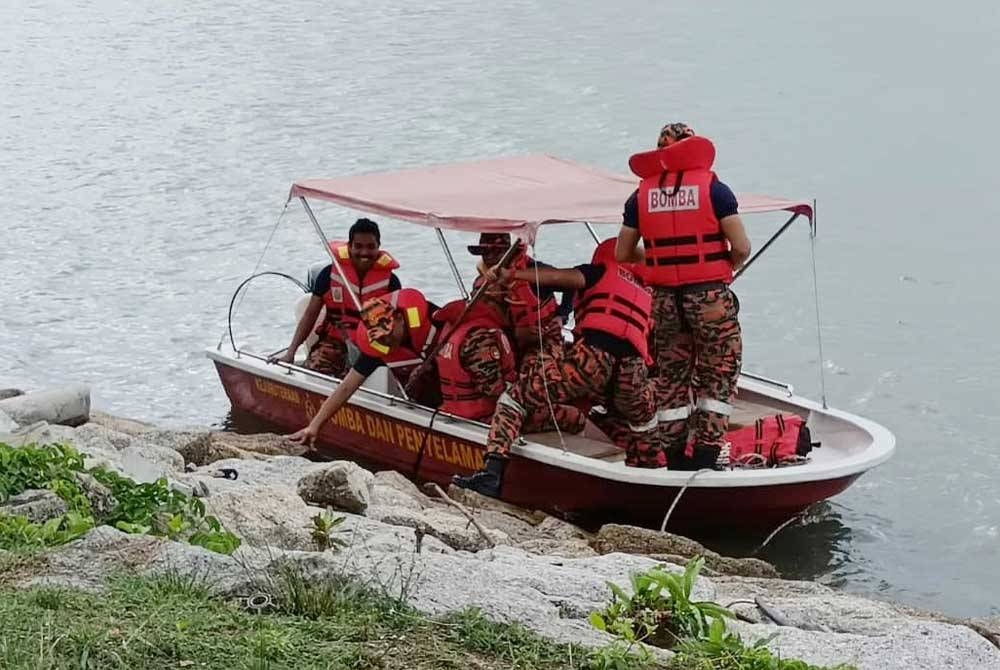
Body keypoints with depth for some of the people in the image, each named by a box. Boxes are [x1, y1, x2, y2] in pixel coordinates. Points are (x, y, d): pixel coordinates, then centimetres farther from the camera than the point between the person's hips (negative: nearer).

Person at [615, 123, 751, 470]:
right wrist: (726, 268, 10)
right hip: (709, 295, -3)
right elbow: (741, 247, -10)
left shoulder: (642, 195, 4)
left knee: (671, 376, 14)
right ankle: (705, 452, 1)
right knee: (718, 373, 8)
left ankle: (675, 456, 15)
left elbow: (623, 253, 8)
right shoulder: (713, 188, -5)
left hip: (664, 297, 3)